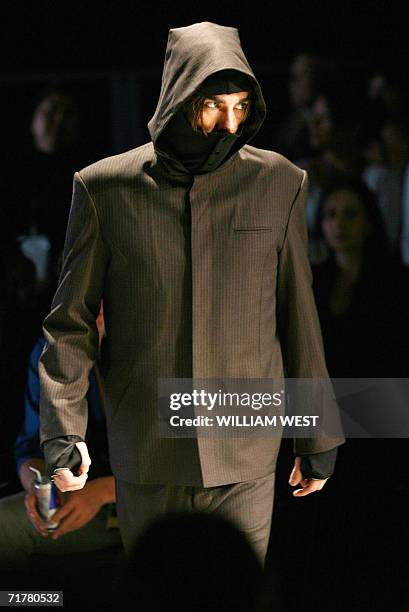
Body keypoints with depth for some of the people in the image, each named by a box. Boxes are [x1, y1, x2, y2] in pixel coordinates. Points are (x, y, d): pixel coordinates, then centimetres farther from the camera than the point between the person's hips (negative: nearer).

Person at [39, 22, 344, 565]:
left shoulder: (278, 184, -2)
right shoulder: (106, 188, -4)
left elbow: (298, 317, 3)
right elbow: (71, 320, 0)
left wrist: (317, 439, 7)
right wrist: (62, 430, -10)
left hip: (245, 455, 0)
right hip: (146, 458, 0)